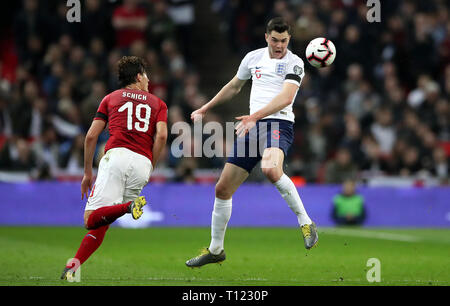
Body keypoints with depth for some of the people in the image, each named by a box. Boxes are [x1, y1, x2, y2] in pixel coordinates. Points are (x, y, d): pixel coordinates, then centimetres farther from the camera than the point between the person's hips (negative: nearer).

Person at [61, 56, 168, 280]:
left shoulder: (111, 98, 23)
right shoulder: (158, 103, 23)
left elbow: (91, 136, 15)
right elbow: (161, 135, 4)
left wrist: (88, 173, 22)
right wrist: (150, 169, 13)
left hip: (116, 155, -2)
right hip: (143, 163, 2)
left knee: (92, 220, -12)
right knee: (100, 226, 5)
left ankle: (128, 207, -37)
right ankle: (74, 265, -11)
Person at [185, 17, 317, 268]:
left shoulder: (294, 63, -3)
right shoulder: (253, 57, 14)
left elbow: (286, 97, -19)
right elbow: (234, 87, 31)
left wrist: (255, 116, -29)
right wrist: (205, 109, 36)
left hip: (279, 124, -6)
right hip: (251, 127, 6)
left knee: (271, 169, -38)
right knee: (223, 188, 5)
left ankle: (306, 223, -23)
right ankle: (215, 250, 22)